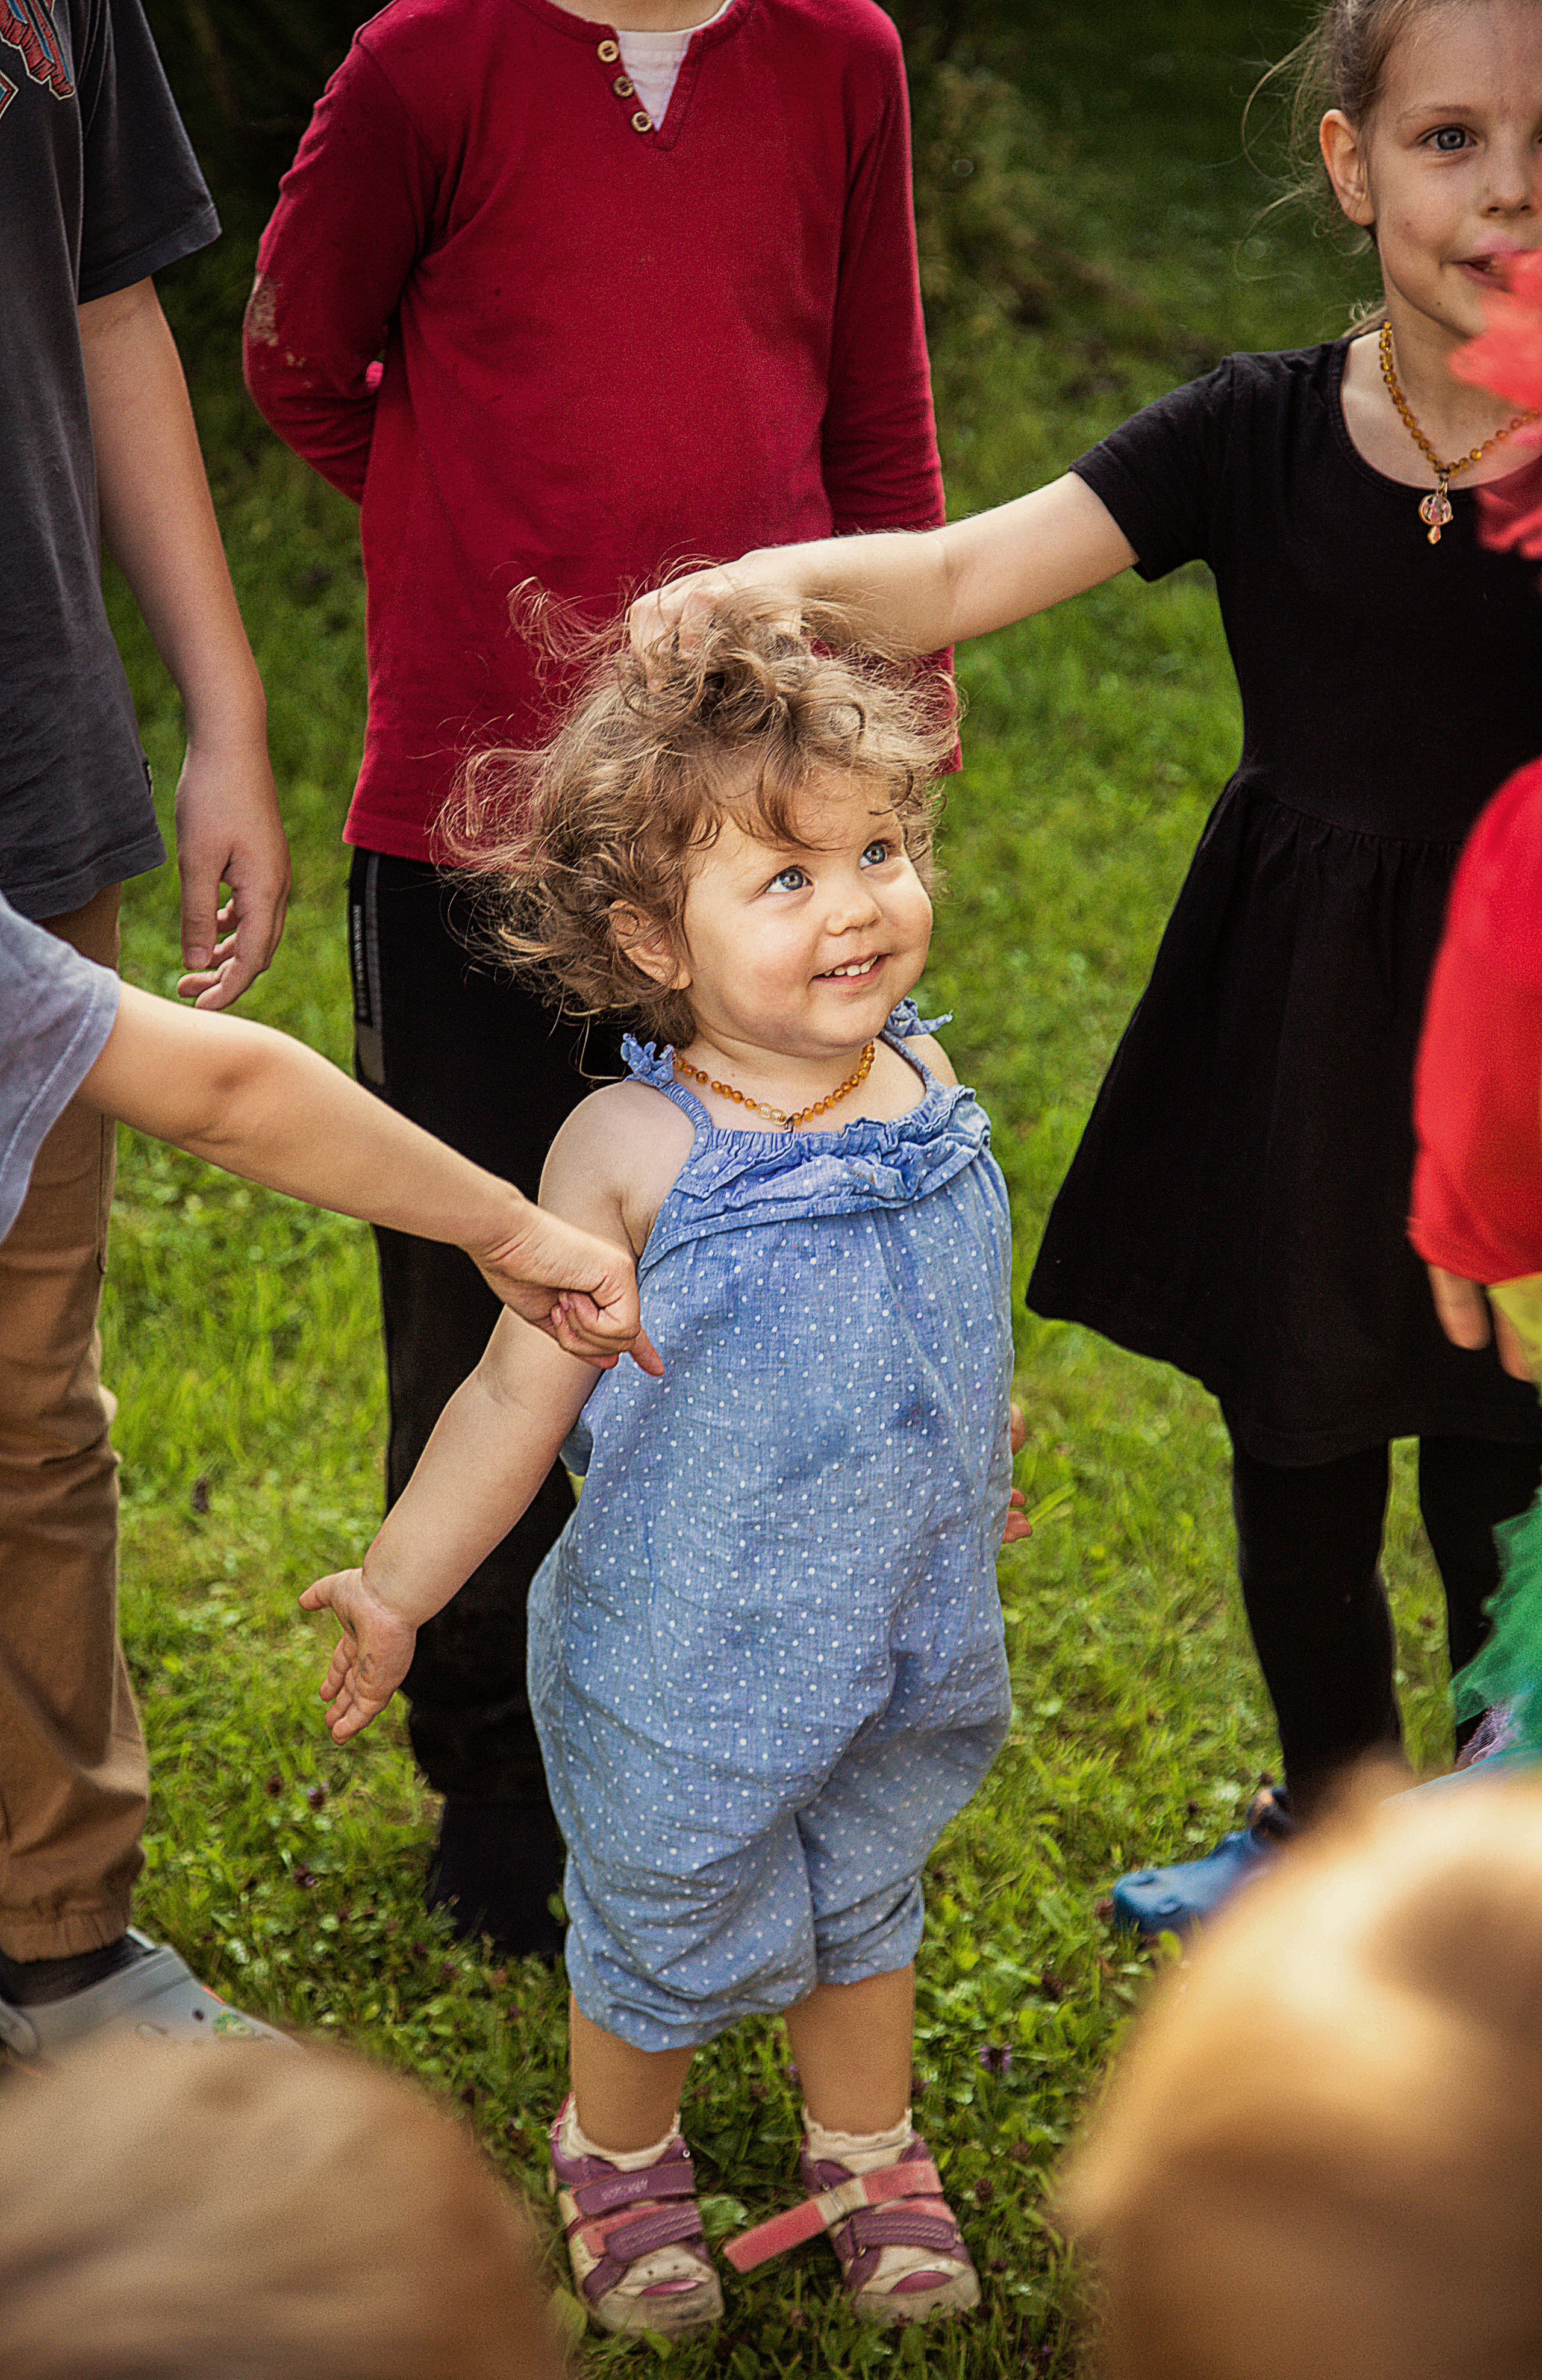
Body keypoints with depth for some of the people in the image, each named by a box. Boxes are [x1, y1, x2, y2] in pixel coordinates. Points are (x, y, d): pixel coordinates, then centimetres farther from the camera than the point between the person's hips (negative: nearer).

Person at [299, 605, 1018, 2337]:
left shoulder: (924, 1083, -7)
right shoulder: (632, 1152, -23)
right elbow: (520, 1395, -14)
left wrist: (968, 1470, 26)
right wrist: (396, 1589, -11)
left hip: (906, 1637, 4)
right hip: (692, 1657, -4)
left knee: (863, 1904, 25)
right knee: (667, 1934, 17)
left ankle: (865, 2155, 50)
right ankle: (617, 2154, 47)